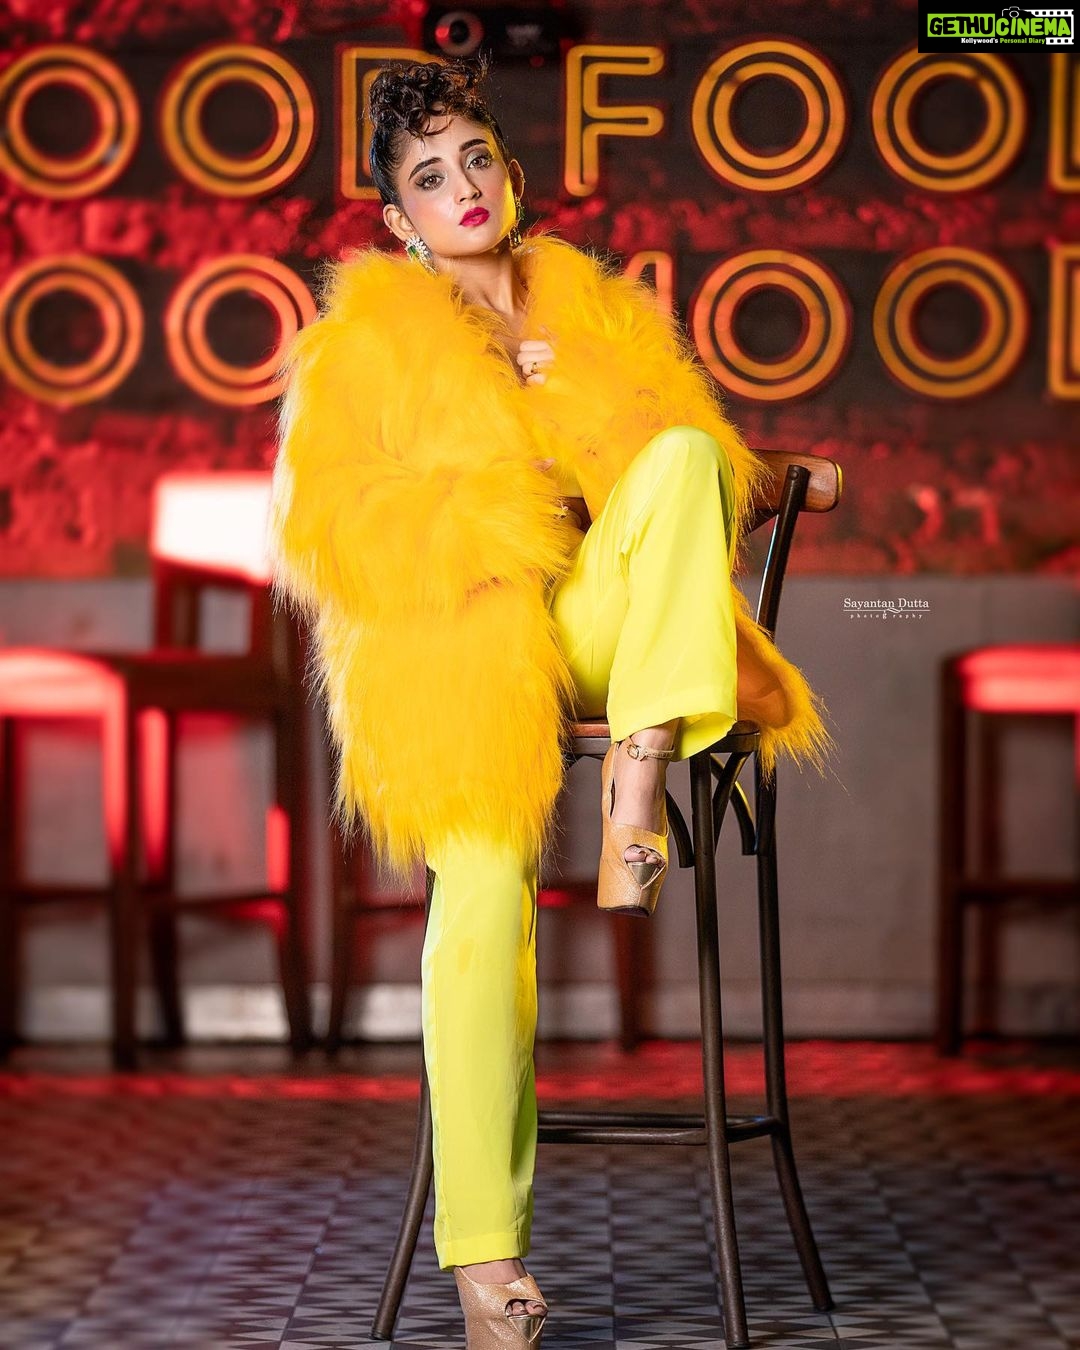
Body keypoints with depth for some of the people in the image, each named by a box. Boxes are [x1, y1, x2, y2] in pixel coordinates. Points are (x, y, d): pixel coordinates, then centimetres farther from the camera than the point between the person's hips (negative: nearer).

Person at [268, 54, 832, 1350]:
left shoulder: (601, 310, 21)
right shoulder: (365, 341, 13)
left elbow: (715, 463, 13)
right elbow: (325, 528, 1)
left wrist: (576, 396, -2)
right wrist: (491, 515, -9)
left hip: (600, 628, 3)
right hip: (456, 647, -3)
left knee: (685, 456, -25)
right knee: (481, 896, -28)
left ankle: (638, 777, -35)